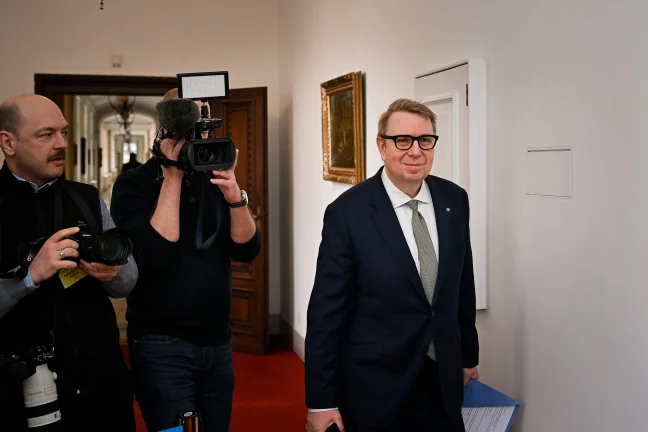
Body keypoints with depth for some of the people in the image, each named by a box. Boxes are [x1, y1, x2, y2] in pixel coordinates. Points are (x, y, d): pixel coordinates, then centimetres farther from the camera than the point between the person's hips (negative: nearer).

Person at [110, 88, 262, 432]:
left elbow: (247, 249, -4)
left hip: (218, 342, 5)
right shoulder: (134, 184, -8)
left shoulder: (215, 179, 5)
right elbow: (155, 257, -22)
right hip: (162, 345, -5)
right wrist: (172, 178, -18)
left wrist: (235, 197, -21)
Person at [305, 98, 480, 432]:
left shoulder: (454, 200, 0)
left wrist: (468, 356, 15)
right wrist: (321, 401, -12)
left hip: (443, 379, 4)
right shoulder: (348, 212, -15)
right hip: (373, 389, -4)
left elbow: (462, 285, 9)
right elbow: (326, 311, -13)